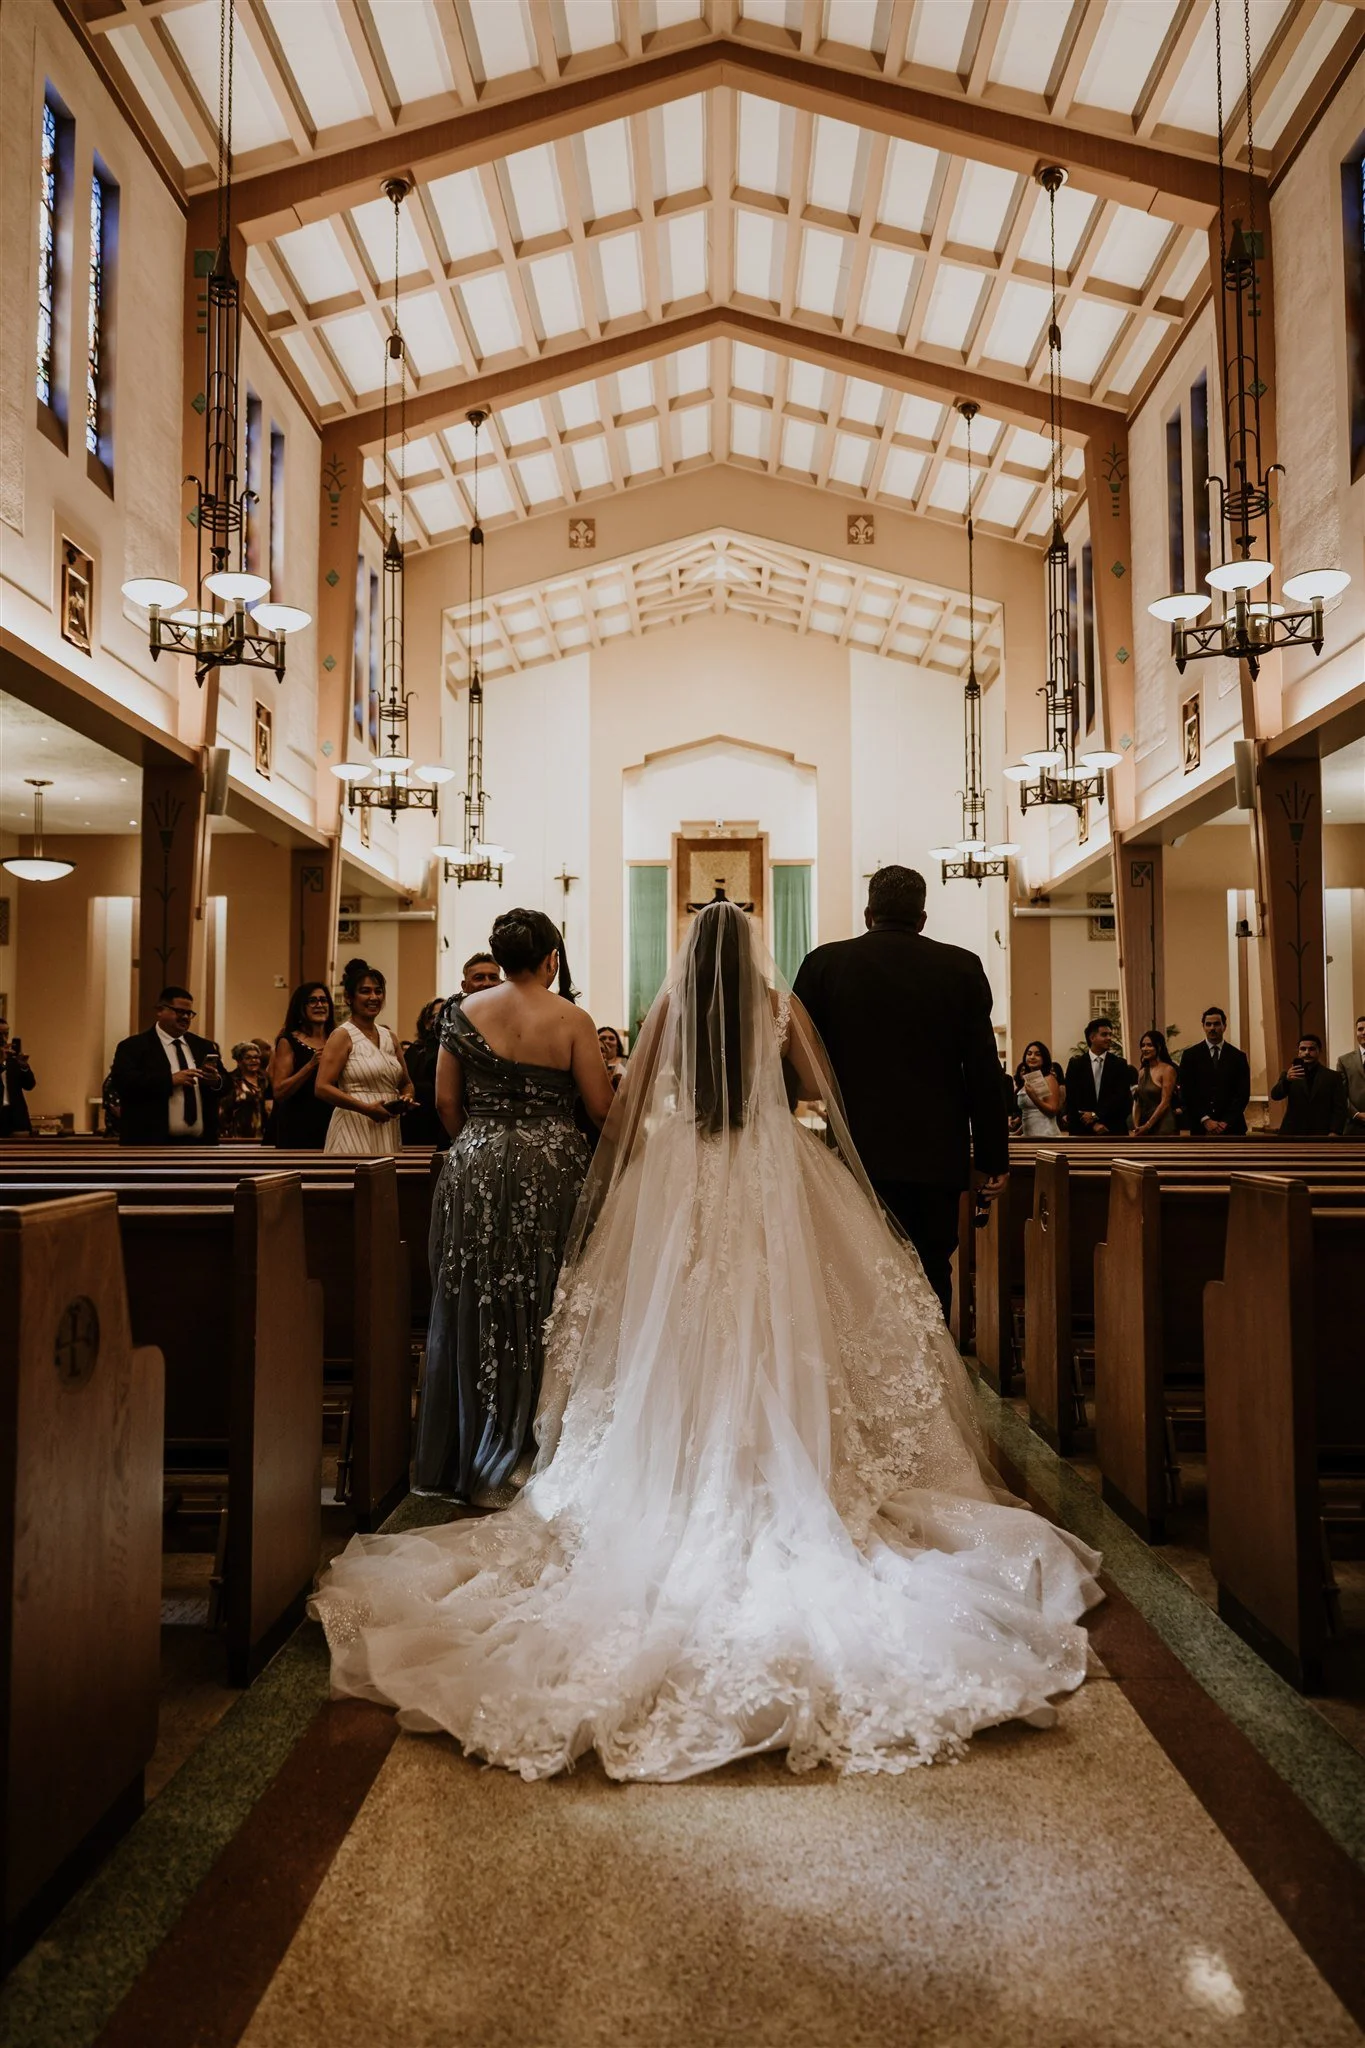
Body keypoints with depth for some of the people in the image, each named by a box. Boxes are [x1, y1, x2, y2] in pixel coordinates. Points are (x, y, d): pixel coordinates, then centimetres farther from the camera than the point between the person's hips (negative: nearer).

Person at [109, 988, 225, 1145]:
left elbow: (226, 1085, 16)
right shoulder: (134, 1046, 1)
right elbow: (121, 1081, -15)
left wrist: (216, 1081, -8)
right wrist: (170, 1080, -21)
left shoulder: (204, 1046, 17)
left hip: (198, 1144, 5)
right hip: (152, 1144, -5)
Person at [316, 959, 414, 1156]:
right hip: (355, 1129, -6)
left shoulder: (389, 1037, 14)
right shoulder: (342, 1035, -4)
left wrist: (406, 1098, 0)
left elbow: (406, 1083, 23)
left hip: (388, 1130, 6)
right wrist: (366, 1108, -18)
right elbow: (322, 1088, -13)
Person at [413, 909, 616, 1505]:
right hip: (550, 1168, -3)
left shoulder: (465, 1010, 2)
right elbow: (601, 1108, -6)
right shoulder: (571, 1019, -6)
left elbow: (445, 1101, 4)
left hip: (473, 1168, 3)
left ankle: (461, 1458, 22)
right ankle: (525, 1454, 15)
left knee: (472, 1307, 12)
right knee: (539, 1312, 8)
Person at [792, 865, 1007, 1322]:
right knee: (929, 1280, 9)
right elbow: (984, 1070, 0)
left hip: (854, 1152, 0)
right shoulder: (962, 968, 2)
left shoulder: (824, 964, 1)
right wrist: (994, 1158, 6)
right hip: (935, 1158, 1)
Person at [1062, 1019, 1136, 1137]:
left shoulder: (1119, 1064, 5)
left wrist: (1096, 1114, -12)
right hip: (1083, 1131, 0)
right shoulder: (1075, 1064, 5)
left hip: (1113, 1130, 0)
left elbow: (1122, 1096, -3)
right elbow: (1072, 1098, -1)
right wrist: (1092, 1124, -10)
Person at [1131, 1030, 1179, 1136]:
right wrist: (1136, 1127, -1)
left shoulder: (1167, 1069, -5)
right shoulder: (1142, 1072, 12)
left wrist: (1147, 1126, -12)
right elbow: (1138, 1102, 10)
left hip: (1163, 1126, -6)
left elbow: (1165, 1102, -10)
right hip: (1144, 1127, 6)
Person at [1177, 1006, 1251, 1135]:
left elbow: (1243, 1093, 4)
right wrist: (1205, 1120, -10)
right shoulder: (1191, 1055, 6)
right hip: (1201, 1128, -1)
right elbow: (1187, 1092, 0)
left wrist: (1226, 1122, -7)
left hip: (1232, 1127, 1)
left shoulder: (1238, 1056, 9)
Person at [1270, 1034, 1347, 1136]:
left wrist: (1335, 1132, -11)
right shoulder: (1289, 1074, 12)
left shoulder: (1333, 1076, 9)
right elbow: (1275, 1096, -5)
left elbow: (1339, 1108, 3)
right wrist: (1286, 1079, -25)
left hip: (1322, 1135, -1)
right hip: (1293, 1134, 1)